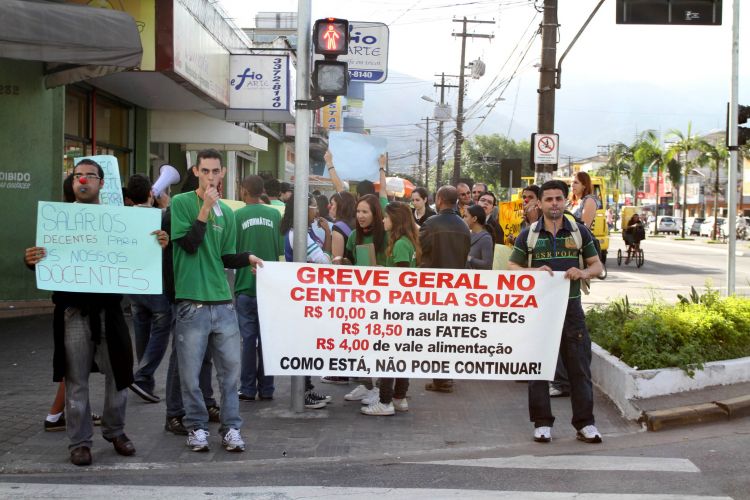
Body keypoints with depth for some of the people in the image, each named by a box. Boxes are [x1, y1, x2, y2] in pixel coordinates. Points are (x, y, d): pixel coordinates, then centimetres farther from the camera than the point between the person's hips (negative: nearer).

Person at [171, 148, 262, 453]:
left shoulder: (226, 213, 14)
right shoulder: (181, 203, -1)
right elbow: (189, 244, -11)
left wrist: (247, 258, 0)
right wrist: (205, 208, -15)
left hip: (223, 302, 4)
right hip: (192, 302, -4)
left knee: (231, 368, 5)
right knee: (191, 372, 2)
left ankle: (231, 428, 15)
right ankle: (196, 426, 17)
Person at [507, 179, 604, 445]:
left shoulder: (580, 231, 6)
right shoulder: (529, 234, 4)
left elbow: (597, 265, 11)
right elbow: (512, 267, 6)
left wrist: (582, 273, -12)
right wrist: (535, 271, -14)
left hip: (571, 306, 1)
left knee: (579, 366, 2)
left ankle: (585, 423, 10)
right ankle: (542, 423, 12)